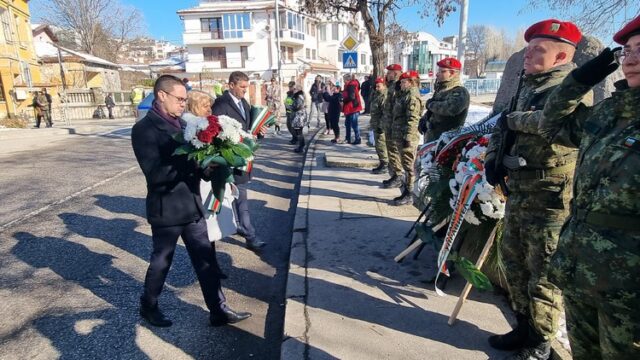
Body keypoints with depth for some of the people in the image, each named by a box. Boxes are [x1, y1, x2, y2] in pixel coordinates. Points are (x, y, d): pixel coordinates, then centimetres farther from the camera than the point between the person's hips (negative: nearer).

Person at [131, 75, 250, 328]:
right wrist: (195, 165, -27)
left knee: (206, 259, 11)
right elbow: (155, 174, -23)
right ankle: (148, 306, 39)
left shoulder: (180, 124, 9)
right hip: (166, 209, -6)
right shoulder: (144, 129, -13)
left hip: (191, 206, 7)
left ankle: (218, 310, 23)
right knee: (161, 262, 13)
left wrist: (208, 166, -7)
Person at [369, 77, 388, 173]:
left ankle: (385, 165, -1)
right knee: (379, 145, 15)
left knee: (381, 145, -7)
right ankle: (382, 164, 24)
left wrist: (381, 126, -25)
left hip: (381, 126, -10)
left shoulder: (384, 96, -16)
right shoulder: (377, 95, 17)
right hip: (376, 125, 10)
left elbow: (385, 113, -23)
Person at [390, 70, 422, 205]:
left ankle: (408, 194, 3)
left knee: (408, 165, -4)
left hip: (407, 137, -10)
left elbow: (412, 119, -22)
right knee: (405, 164, 16)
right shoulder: (404, 95, 17)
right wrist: (395, 134, 21)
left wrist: (407, 137, -25)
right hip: (400, 136, 10)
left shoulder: (413, 97, -14)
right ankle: (407, 187, 27)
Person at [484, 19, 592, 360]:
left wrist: (514, 119, -14)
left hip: (550, 193, -9)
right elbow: (503, 127, 19)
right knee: (513, 259, 17)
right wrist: (492, 158, 1)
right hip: (518, 186, 9)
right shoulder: (530, 85, 16)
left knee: (543, 270, 3)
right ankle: (524, 326, 34)